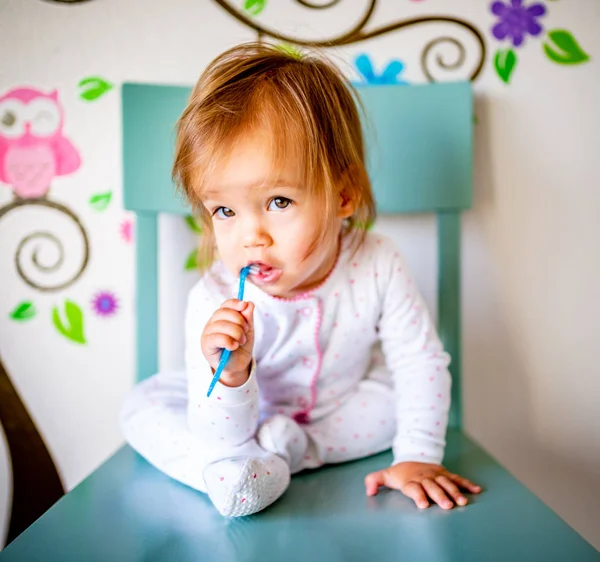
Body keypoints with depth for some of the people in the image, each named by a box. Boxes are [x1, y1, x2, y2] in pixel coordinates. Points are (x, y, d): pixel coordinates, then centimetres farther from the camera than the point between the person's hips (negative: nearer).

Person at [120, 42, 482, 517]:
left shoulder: (378, 267, -28)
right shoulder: (215, 302, -32)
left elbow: (422, 362, -16)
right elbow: (219, 435, -30)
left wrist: (418, 457, -20)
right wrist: (229, 378, -51)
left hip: (342, 406, 2)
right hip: (247, 415, -1)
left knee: (413, 388, -18)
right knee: (144, 406, -15)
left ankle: (284, 449, -19)